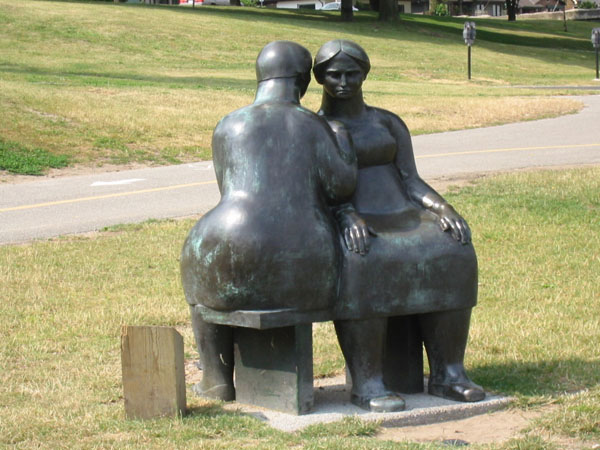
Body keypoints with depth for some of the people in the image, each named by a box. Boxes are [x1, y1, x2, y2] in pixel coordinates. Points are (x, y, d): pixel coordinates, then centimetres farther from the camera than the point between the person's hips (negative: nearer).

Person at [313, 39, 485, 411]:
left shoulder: (388, 123, 17)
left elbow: (411, 183, 8)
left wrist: (443, 210, -12)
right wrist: (345, 217, -26)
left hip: (400, 219, 4)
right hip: (341, 227, -4)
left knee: (450, 256, -25)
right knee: (360, 267, -38)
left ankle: (448, 374, -21)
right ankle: (367, 384, -35)